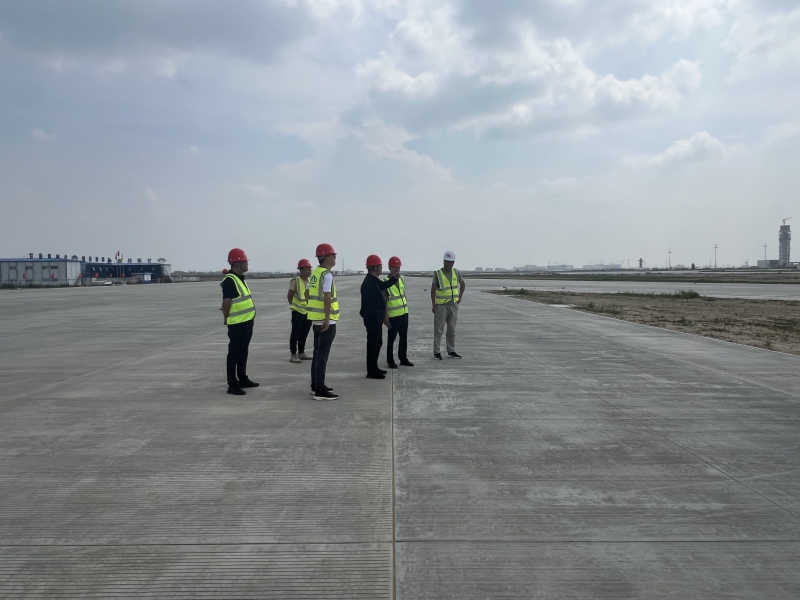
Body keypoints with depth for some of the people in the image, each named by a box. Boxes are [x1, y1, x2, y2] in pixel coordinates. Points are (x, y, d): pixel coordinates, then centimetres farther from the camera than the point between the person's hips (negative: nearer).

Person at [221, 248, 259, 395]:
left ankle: (242, 379, 30)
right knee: (234, 354, -3)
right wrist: (228, 319, -10)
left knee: (243, 352, 18)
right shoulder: (230, 280, -18)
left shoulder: (240, 278, 13)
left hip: (247, 322, 10)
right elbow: (226, 303, -21)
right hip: (237, 324, -10)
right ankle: (232, 384, 3)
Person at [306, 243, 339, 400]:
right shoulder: (327, 275, -16)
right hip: (326, 321, -9)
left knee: (318, 353, 16)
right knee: (322, 354, -6)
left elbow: (307, 294, 20)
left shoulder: (315, 273, 12)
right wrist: (327, 318, -22)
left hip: (316, 319, 9)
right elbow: (327, 297, -24)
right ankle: (320, 390, -3)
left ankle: (315, 385, 24)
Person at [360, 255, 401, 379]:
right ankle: (371, 372, 0)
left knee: (378, 343, 18)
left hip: (376, 317, 11)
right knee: (373, 343, -5)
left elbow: (383, 286, 31)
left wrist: (394, 278, 16)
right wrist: (369, 317, -23)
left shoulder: (374, 280, 12)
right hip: (373, 317, -11)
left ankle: (374, 368, 28)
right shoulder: (369, 283, -20)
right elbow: (367, 303, -24)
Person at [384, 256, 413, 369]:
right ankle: (390, 360, 13)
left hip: (404, 313, 7)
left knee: (404, 338, 14)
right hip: (393, 316, -7)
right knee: (391, 339, 3)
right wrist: (386, 317, -16)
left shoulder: (402, 279, 7)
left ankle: (403, 358, 26)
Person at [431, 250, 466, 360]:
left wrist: (460, 297, 11)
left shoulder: (456, 272, 3)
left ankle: (451, 351, 16)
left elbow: (463, 284, 20)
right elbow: (433, 290, -8)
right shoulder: (437, 273, -9)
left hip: (453, 305, 4)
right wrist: (433, 305, -11)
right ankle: (436, 352, 4)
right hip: (441, 305, -4)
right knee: (438, 329, -2)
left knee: (452, 329, 9)